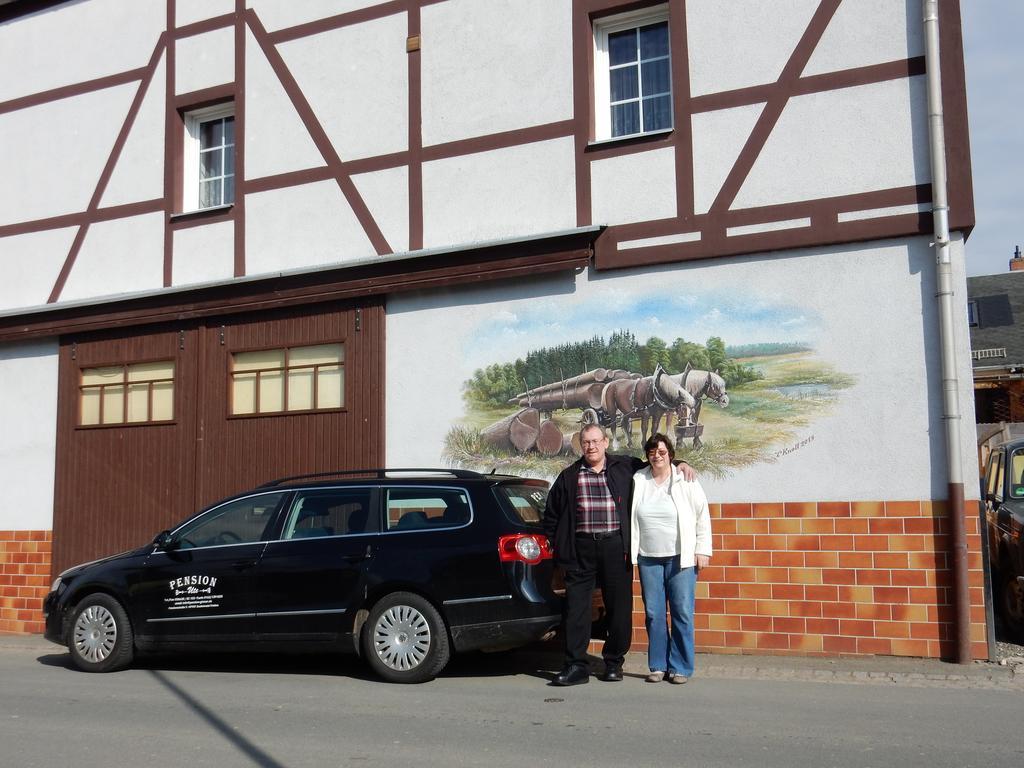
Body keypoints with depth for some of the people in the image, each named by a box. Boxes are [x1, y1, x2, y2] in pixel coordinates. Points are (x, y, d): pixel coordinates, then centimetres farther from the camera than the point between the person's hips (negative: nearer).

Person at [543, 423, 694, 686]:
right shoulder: (569, 476, 9)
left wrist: (679, 465, 8)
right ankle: (576, 666, 8)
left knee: (619, 607, 6)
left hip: (615, 547, 0)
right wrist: (557, 547, 8)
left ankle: (614, 662, 20)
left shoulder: (625, 467, 7)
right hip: (581, 549, 0)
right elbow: (552, 514, 15)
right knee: (576, 608, 0)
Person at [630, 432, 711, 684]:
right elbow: (629, 518, 10)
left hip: (681, 557, -2)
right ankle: (658, 666, 16)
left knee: (682, 613, -1)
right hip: (648, 558, 3)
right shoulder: (637, 481, 5)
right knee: (653, 614, 5)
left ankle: (680, 668, 8)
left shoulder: (686, 481, -1)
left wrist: (702, 550, -3)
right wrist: (629, 552, 7)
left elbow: (703, 517, 2)